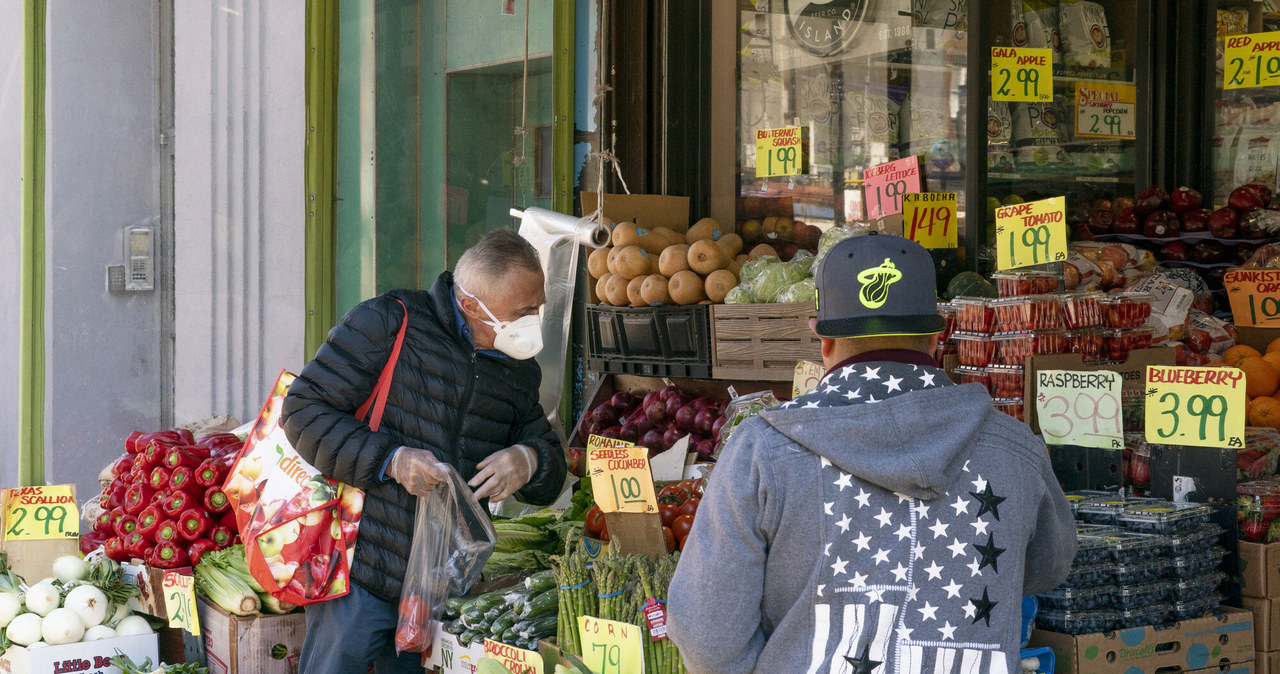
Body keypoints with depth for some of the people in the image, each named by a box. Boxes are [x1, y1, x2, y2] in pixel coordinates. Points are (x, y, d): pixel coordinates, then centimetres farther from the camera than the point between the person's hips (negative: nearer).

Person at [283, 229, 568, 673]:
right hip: (361, 574, -5)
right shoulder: (387, 323, -9)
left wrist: (530, 462, -9)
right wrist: (390, 460, -23)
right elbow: (303, 410, -12)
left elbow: (551, 480, 16)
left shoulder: (518, 372, 10)